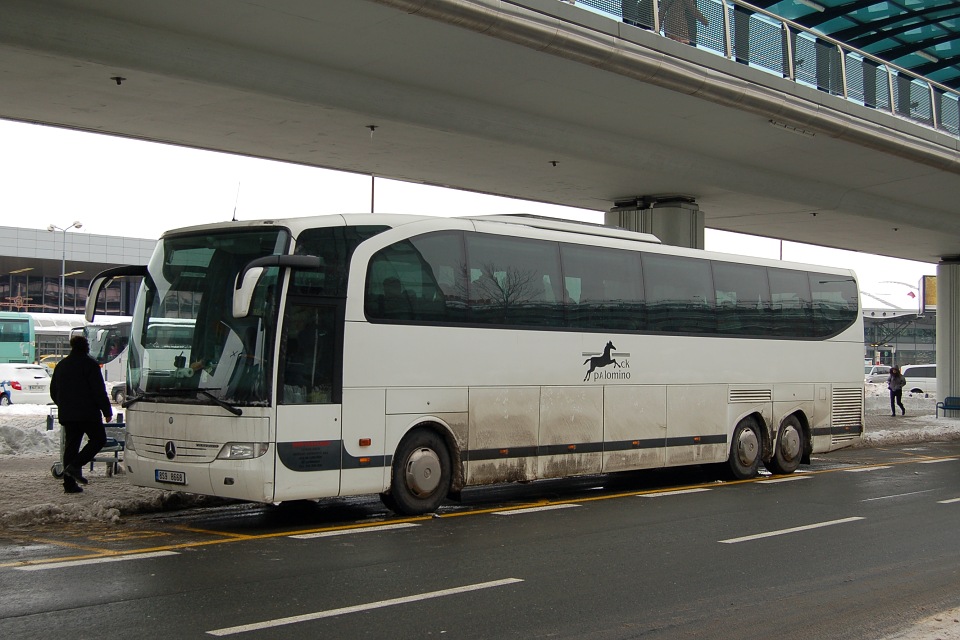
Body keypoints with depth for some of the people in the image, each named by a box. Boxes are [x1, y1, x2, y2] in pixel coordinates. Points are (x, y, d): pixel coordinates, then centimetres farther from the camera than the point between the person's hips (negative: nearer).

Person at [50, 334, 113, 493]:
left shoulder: (61, 365, 14)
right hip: (87, 413, -7)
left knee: (71, 445, 9)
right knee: (98, 439, 5)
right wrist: (107, 411, -6)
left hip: (66, 414, 7)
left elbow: (53, 392, 19)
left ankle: (69, 483, 4)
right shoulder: (90, 364, -7)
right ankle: (75, 465, -13)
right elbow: (99, 391, -12)